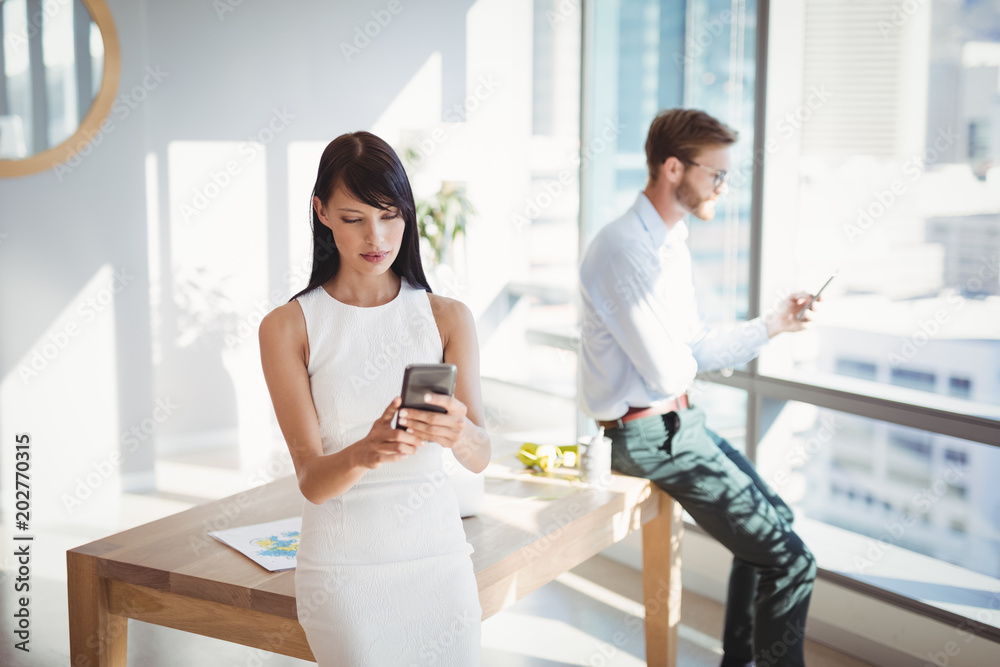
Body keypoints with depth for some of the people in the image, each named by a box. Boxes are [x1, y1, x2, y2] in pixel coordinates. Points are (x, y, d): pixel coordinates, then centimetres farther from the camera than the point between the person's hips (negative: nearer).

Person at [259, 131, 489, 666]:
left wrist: (458, 433, -32)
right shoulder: (287, 327, -4)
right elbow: (311, 480, -11)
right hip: (344, 566, -2)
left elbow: (481, 456, -8)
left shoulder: (447, 317, 2)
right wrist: (363, 455, -33)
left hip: (438, 555, 2)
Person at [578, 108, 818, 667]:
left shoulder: (671, 243, 10)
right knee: (790, 563, -10)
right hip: (653, 436, -11)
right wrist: (687, 361, -3)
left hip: (679, 420, 11)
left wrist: (775, 324, 4)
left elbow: (696, 354, 12)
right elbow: (669, 371, -25)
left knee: (775, 522, 24)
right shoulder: (625, 249, -23)